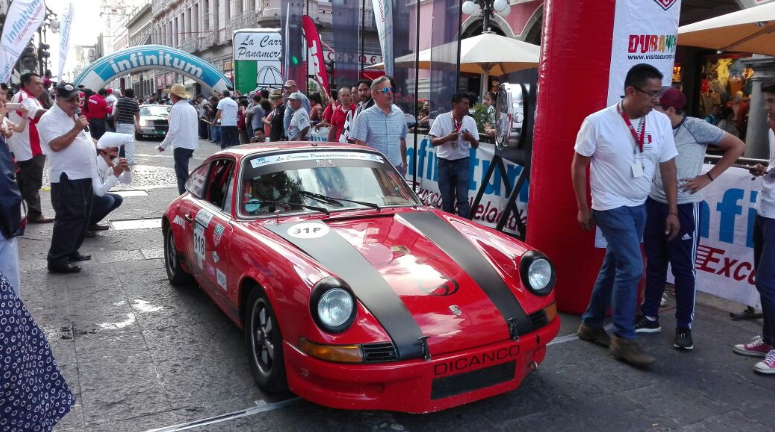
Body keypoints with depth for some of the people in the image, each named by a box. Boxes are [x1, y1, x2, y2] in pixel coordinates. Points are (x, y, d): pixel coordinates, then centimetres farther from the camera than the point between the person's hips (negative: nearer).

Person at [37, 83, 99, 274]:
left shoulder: (73, 116, 18)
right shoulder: (50, 118, -11)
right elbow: (56, 145, -24)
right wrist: (77, 129, -20)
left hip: (85, 176, 9)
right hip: (67, 179, -9)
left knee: (82, 218, 14)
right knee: (69, 219, -8)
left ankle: (71, 252, 26)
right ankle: (57, 260, -2)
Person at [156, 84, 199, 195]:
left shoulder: (176, 108, -10)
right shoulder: (191, 108, 15)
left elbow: (173, 129, -16)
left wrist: (164, 145, -8)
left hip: (181, 145, -8)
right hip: (191, 145, 8)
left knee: (182, 175, -6)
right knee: (183, 172, 18)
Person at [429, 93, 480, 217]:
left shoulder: (470, 121, -1)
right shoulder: (441, 118, -6)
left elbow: (476, 145, 2)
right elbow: (433, 141, -7)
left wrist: (471, 138, -20)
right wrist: (447, 138, -24)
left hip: (462, 162, 0)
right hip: (444, 162, 0)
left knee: (463, 198, -4)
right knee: (446, 198, 9)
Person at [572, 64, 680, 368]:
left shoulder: (661, 122, -1)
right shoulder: (598, 122, -14)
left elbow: (668, 167, 5)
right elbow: (578, 165, -6)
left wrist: (672, 211, 4)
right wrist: (583, 208, -5)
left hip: (639, 207, 6)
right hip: (611, 206, -6)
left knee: (614, 266, 13)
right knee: (632, 268, -12)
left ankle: (591, 324, 28)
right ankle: (623, 339, 2)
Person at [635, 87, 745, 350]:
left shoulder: (696, 128, -10)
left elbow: (737, 146, -3)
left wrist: (708, 177, -6)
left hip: (684, 208, -5)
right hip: (654, 204, 5)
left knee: (683, 268, 3)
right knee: (654, 264, 12)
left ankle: (684, 326, 14)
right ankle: (650, 317, 24)